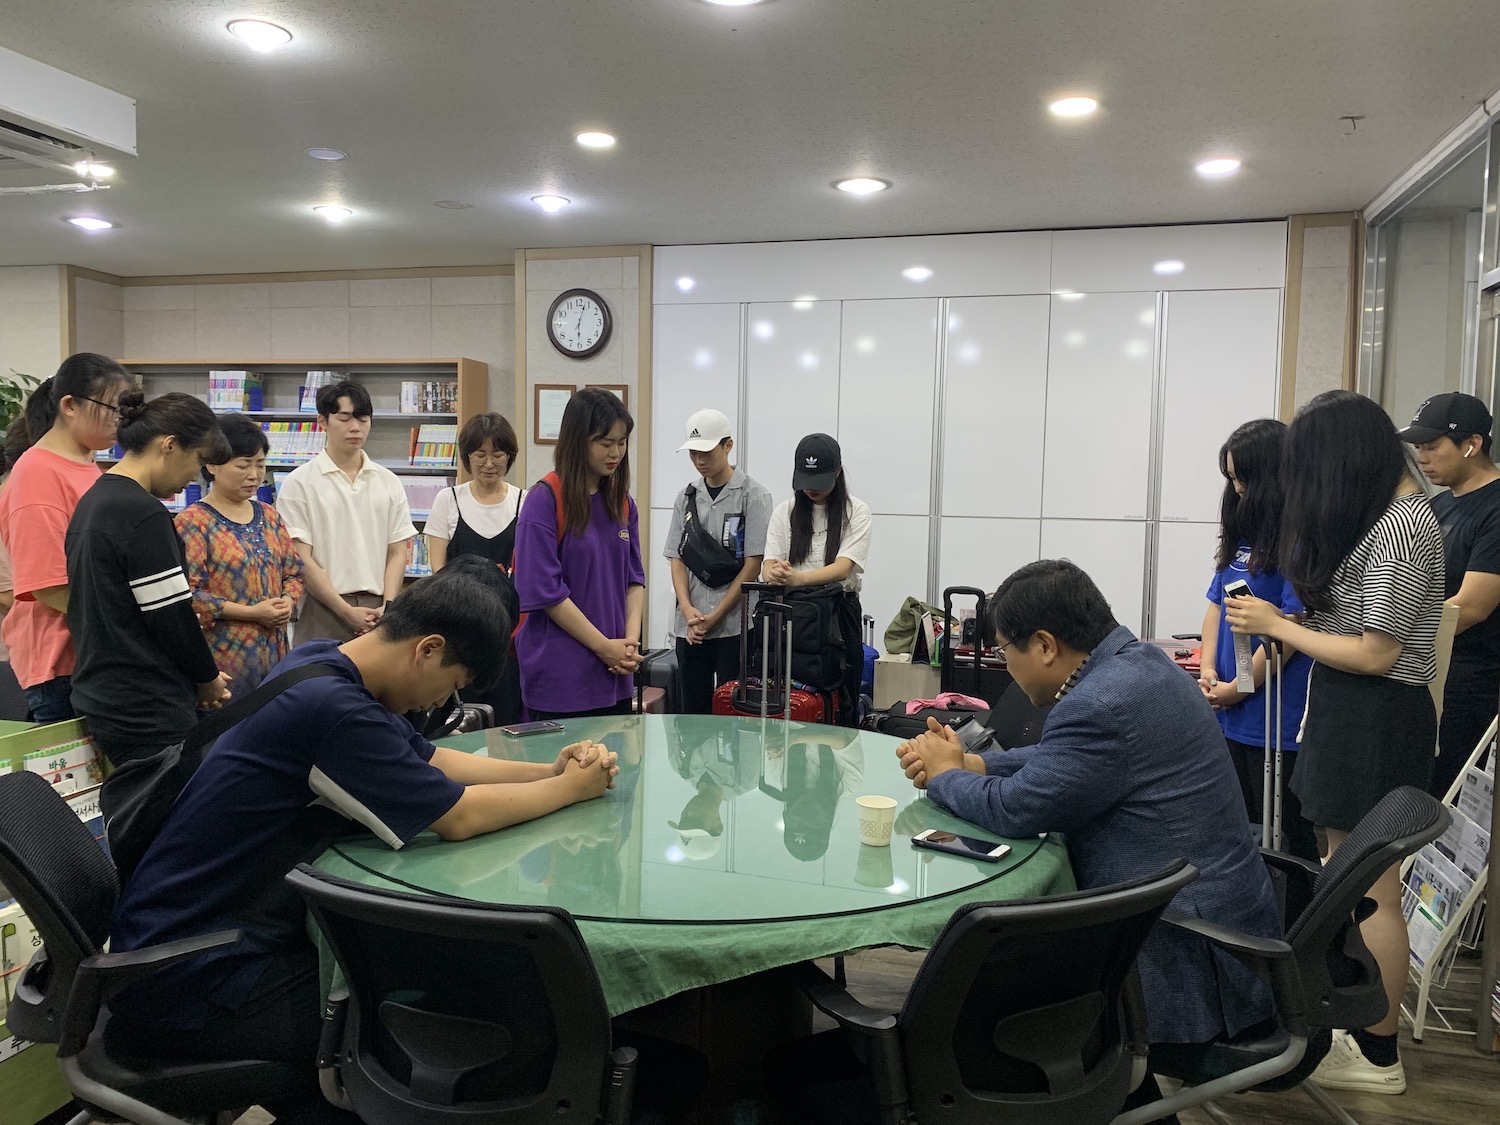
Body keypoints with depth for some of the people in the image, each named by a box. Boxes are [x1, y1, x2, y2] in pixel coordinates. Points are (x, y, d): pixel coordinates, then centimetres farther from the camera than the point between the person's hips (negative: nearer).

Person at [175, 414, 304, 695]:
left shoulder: (268, 516, 14)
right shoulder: (192, 521, -6)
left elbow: (293, 573, 19)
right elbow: (186, 593, -14)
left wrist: (288, 601, -3)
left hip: (273, 651, 6)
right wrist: (251, 613, -17)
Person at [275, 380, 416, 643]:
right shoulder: (299, 483, 0)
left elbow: (397, 552, 8)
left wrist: (387, 607, -6)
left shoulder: (388, 482, 9)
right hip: (324, 611, -2)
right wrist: (346, 611, -11)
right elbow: (301, 559, -5)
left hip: (377, 611, 3)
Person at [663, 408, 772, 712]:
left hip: (735, 625, -4)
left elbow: (753, 564, -7)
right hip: (690, 627, 4)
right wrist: (688, 610, -8)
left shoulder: (753, 495, -3)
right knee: (693, 712, 9)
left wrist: (715, 616, -10)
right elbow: (677, 559, 8)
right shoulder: (686, 497, 10)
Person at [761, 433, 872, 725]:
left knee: (840, 705, 0)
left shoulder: (856, 511, -1)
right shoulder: (785, 512, 8)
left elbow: (843, 568, -15)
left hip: (839, 612, -2)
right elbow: (769, 564, -1)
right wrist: (773, 574, -27)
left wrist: (798, 578, -33)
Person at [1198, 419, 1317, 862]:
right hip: (1231, 715, 8)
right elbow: (1216, 602, 14)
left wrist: (1239, 687, -11)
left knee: (1285, 838, 5)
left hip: (1278, 720, -8)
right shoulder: (1243, 531, 10)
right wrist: (1208, 669, 1)